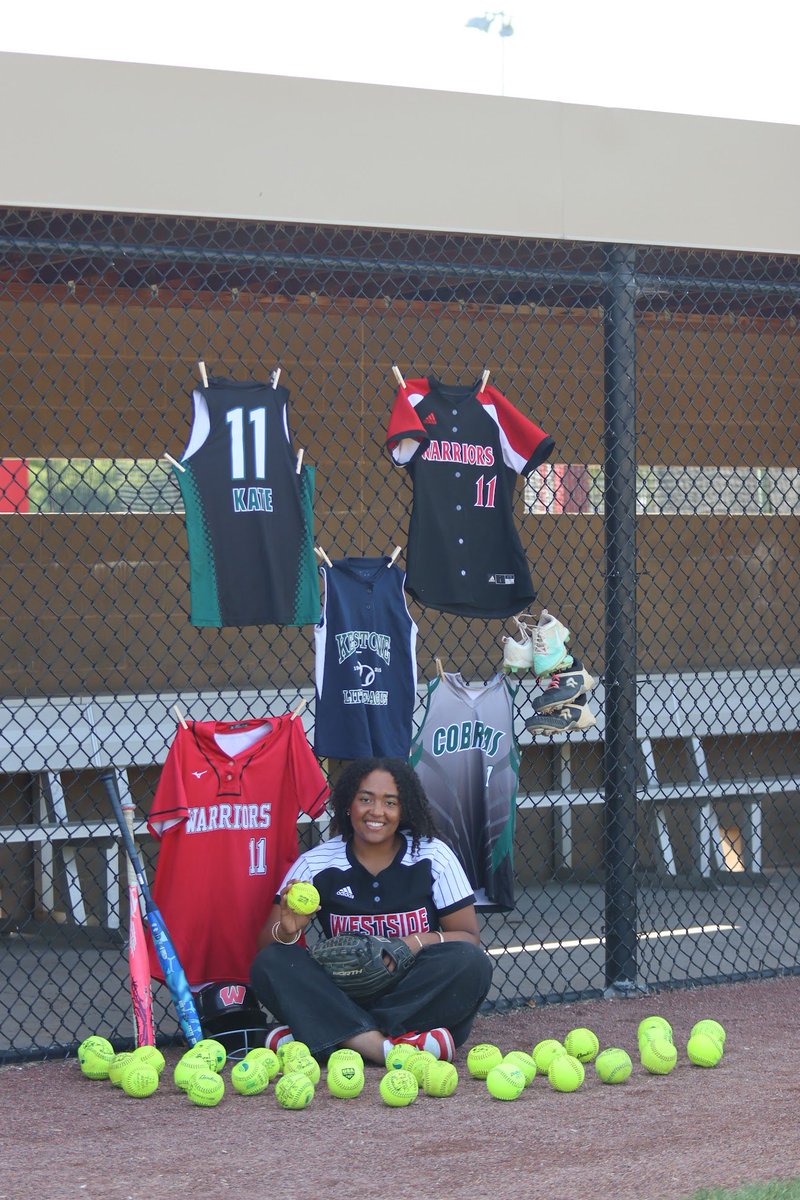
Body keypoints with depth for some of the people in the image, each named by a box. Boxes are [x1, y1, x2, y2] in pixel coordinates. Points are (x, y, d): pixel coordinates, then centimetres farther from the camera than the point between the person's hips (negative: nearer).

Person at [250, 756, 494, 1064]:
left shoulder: (433, 857, 0)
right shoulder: (316, 863, 1)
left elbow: (469, 937, 0)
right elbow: (266, 945, -2)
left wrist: (421, 942, -21)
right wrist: (287, 931, -26)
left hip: (417, 997, 0)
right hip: (343, 1000, 0)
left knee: (471, 963, -28)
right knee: (270, 963, -21)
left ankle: (319, 1039, -29)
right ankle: (382, 1046, -39)